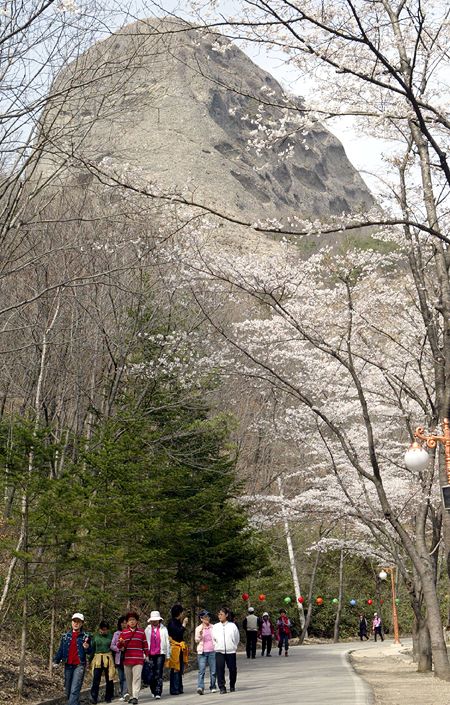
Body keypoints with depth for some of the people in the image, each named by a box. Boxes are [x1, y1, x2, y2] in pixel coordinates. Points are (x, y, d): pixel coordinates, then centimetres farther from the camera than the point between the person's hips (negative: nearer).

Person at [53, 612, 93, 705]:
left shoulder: (86, 636, 1)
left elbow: (90, 652, 5)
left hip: (79, 666, -4)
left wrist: (87, 648, -18)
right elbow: (60, 650, 10)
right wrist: (56, 661, -5)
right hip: (68, 666, 4)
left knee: (74, 691, -14)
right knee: (68, 691, 10)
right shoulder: (65, 636, 8)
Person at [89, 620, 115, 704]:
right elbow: (92, 649, 10)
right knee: (96, 679, -9)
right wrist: (90, 660, 6)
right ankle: (93, 698, -8)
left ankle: (108, 697, 17)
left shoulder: (110, 636, 3)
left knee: (109, 679, 5)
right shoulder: (95, 636, 4)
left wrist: (115, 661, 5)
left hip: (108, 659, 0)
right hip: (97, 659, 0)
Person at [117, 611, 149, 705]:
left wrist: (147, 654, 10)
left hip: (138, 659, -2)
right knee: (128, 679, 7)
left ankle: (135, 697, -16)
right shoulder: (123, 632, 10)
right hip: (127, 659, 2)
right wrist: (121, 643, -14)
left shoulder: (141, 632, 8)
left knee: (137, 678, -12)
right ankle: (131, 696, 18)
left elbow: (145, 644, 13)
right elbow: (119, 646, 8)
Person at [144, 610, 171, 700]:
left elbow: (167, 642, 8)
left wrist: (168, 655, 6)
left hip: (160, 653, -1)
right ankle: (153, 691, 23)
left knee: (159, 673, -9)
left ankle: (158, 693, -7)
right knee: (151, 674, 1)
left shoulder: (163, 629, 6)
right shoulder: (147, 629, 8)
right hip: (151, 654, 1)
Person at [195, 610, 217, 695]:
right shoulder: (198, 628, 5)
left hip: (212, 651, 2)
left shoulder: (213, 627, 10)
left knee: (213, 671, 3)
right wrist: (200, 634, -15)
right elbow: (196, 640, 2)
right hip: (202, 652, -2)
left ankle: (213, 687, 14)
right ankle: (200, 687, -19)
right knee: (201, 671, -12)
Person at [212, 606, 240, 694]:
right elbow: (213, 639, 13)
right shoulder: (215, 627, 4)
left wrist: (233, 647, 6)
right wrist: (217, 646, 5)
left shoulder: (232, 626, -1)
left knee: (232, 669, 6)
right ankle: (222, 687, -4)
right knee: (220, 669, -10)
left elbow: (237, 639, 8)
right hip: (219, 651, 1)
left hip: (231, 651, -1)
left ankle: (232, 686, 25)